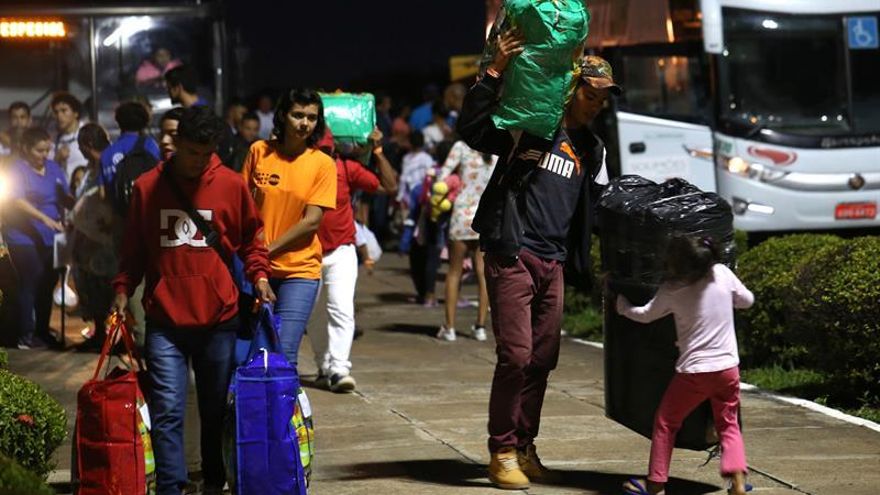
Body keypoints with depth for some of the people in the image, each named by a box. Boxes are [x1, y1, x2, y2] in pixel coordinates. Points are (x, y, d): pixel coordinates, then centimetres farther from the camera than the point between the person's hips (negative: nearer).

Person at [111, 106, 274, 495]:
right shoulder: (147, 187, 3)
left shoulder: (231, 185, 1)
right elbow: (134, 248, 11)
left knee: (216, 409, 11)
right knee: (167, 410, -8)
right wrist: (123, 289, 1)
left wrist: (258, 276, -3)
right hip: (164, 320, 0)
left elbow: (250, 238, 12)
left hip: (219, 318, 1)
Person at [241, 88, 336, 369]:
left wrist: (267, 250, -12)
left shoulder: (323, 164, -3)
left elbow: (311, 221, -8)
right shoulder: (259, 152, 2)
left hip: (299, 271, -2)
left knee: (284, 356, -12)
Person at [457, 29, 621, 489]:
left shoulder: (590, 149, 18)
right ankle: (502, 452, -1)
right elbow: (472, 130, -18)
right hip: (513, 255, -7)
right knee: (516, 355, -10)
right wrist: (495, 72, -25)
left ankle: (524, 447, 18)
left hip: (553, 262, 7)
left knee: (543, 359, 7)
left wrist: (579, 267, 17)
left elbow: (587, 210, 24)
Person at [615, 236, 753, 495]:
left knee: (665, 422, 13)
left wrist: (622, 305, 26)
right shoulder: (722, 274, -6)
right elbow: (747, 300, 10)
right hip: (728, 368, 3)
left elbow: (646, 315, 8)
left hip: (693, 372, -3)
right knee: (729, 425, 14)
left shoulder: (671, 291, -10)